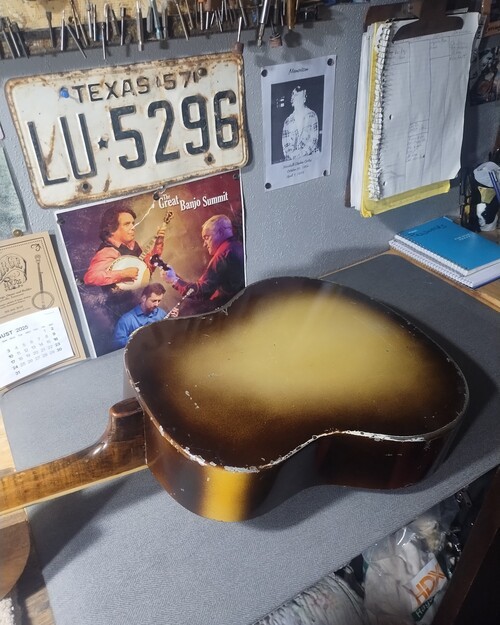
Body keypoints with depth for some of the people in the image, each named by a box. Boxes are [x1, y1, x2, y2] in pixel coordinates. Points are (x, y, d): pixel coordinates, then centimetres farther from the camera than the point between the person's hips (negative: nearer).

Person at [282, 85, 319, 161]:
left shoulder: (312, 115, 3)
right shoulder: (288, 121, 9)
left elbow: (313, 140, -3)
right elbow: (285, 145, 6)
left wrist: (301, 153, -15)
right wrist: (292, 155, -13)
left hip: (309, 157, -2)